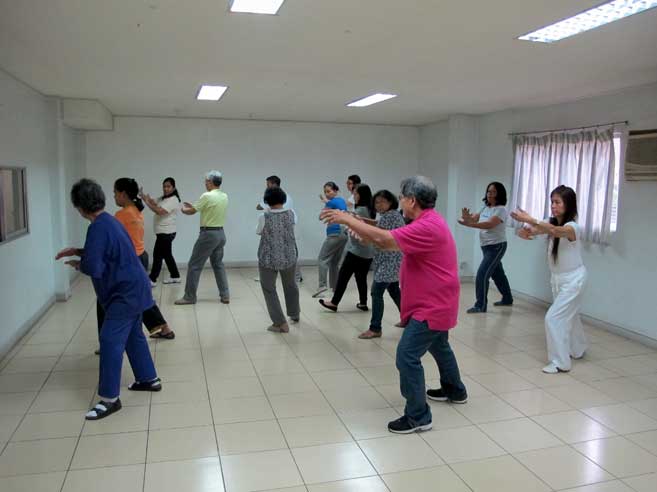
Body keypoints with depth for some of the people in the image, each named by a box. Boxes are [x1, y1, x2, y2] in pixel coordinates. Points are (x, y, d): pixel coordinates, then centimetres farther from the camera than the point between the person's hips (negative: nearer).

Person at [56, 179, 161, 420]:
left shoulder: (98, 227, -22)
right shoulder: (109, 221, 9)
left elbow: (93, 267, -27)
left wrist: (78, 264, -6)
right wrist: (78, 251, 16)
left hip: (125, 292, -10)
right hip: (134, 288, 10)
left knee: (110, 341, -8)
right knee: (133, 335, 20)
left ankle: (110, 399, -3)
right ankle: (149, 379, 32)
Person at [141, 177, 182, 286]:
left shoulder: (173, 200, -16)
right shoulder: (162, 198, 15)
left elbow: (159, 211, -27)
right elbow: (153, 203, 2)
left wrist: (147, 202, -27)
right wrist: (145, 197, -16)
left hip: (166, 233, -10)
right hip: (164, 232, 10)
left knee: (158, 255, -5)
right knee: (167, 255, 15)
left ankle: (152, 280, 1)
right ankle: (175, 276, 23)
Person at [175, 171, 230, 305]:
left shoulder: (207, 196, -16)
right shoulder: (224, 196, 7)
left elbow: (191, 212, -7)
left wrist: (183, 208, 16)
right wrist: (191, 206, 22)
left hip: (208, 234, -8)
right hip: (220, 233, 8)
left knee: (194, 265, 2)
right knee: (218, 264, 17)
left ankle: (189, 297, 7)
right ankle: (225, 295, 14)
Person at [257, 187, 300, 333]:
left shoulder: (264, 217, -16)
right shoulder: (290, 214, -7)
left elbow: (259, 232, 1)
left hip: (268, 259, -4)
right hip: (289, 257, 4)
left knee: (269, 290, 9)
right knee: (290, 285, 25)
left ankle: (280, 323, 5)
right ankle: (294, 314, 43)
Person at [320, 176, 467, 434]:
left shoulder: (428, 226, -26)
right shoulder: (428, 221, 9)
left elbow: (385, 239, -32)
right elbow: (392, 243, 8)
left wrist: (348, 219, -25)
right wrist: (362, 229, -4)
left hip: (432, 305, -11)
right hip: (435, 302, 11)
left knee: (407, 355, -11)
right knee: (438, 346, 28)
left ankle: (418, 416, -2)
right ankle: (454, 390, 48)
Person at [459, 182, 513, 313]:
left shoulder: (501, 210, -15)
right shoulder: (485, 208, 10)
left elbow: (489, 224, -29)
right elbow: (474, 218, 2)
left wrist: (469, 224, -37)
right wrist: (467, 217, -23)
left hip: (496, 246, -8)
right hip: (486, 247, 8)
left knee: (482, 274, -15)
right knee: (497, 274, 20)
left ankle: (481, 305, -9)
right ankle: (507, 299, 37)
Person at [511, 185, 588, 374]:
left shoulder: (572, 227, -23)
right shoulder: (552, 223, -1)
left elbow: (554, 231, -45)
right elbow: (531, 231, -13)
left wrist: (529, 219, -56)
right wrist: (524, 231, -37)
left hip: (572, 279, -8)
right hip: (557, 279, 8)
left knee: (553, 318, -12)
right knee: (568, 316, 23)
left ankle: (560, 362, 0)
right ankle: (578, 349, 46)